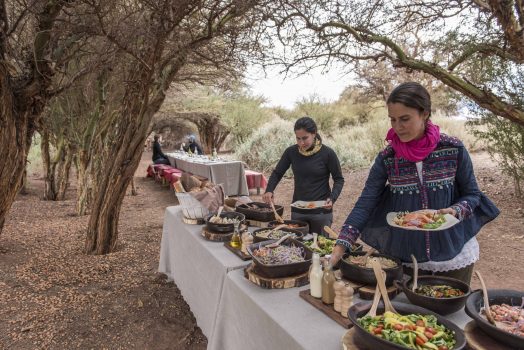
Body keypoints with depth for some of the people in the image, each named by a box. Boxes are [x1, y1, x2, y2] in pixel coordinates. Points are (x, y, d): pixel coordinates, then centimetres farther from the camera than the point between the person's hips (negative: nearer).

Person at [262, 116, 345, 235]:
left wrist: (332, 198, -18)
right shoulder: (291, 152, -3)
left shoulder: (327, 153, -11)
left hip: (321, 212, -2)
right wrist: (269, 190, -11)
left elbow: (339, 179, -1)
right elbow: (277, 173, 6)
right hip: (297, 211, 3)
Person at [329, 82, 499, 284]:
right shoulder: (387, 158, -9)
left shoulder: (453, 149, -11)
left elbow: (472, 195, 1)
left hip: (453, 255, 0)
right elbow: (365, 204, -13)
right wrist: (339, 248, -22)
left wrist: (455, 211, -22)